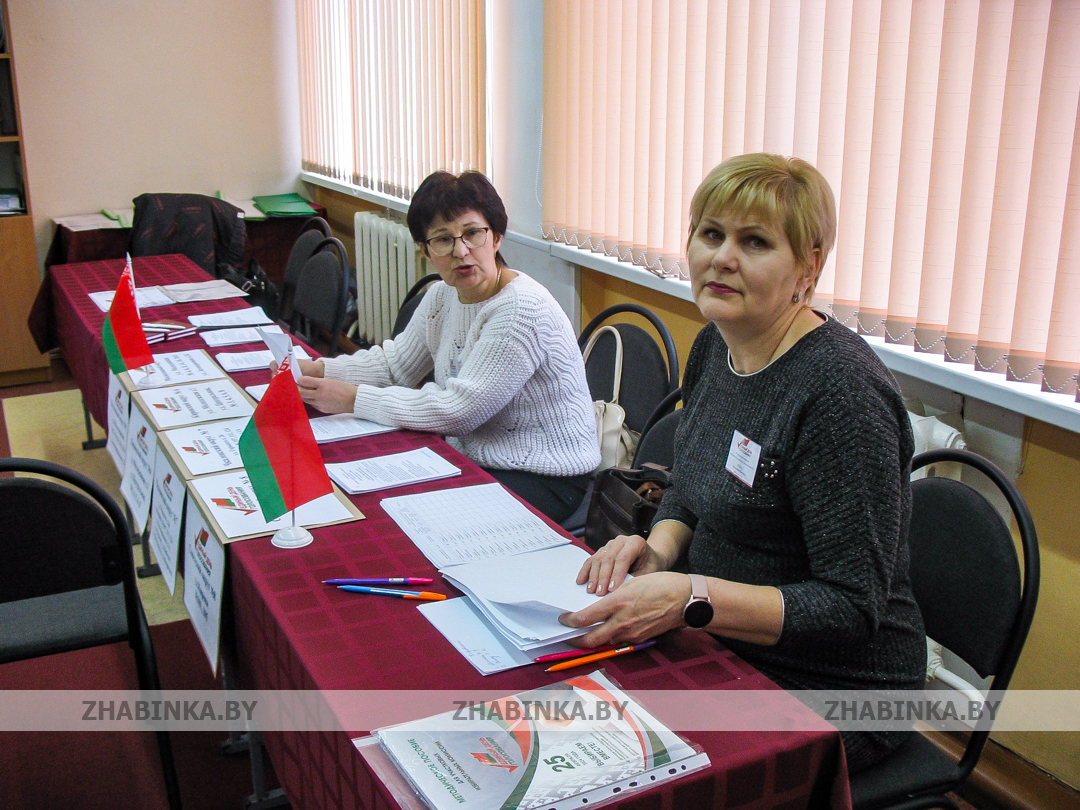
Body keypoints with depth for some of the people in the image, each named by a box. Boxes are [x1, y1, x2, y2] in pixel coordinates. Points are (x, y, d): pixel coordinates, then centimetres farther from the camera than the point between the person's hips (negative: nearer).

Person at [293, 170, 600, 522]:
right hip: (471, 457, 8)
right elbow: (395, 362, 10)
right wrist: (317, 370, -5)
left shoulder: (522, 311, -24)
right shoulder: (442, 296, 3)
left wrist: (353, 399, -21)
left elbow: (455, 409, -25)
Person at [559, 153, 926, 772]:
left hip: (829, 694, -7)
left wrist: (692, 598, -33)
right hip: (723, 650, 7)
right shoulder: (715, 345, 1)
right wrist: (659, 548, -8)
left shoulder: (843, 393, -25)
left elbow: (854, 610, -23)